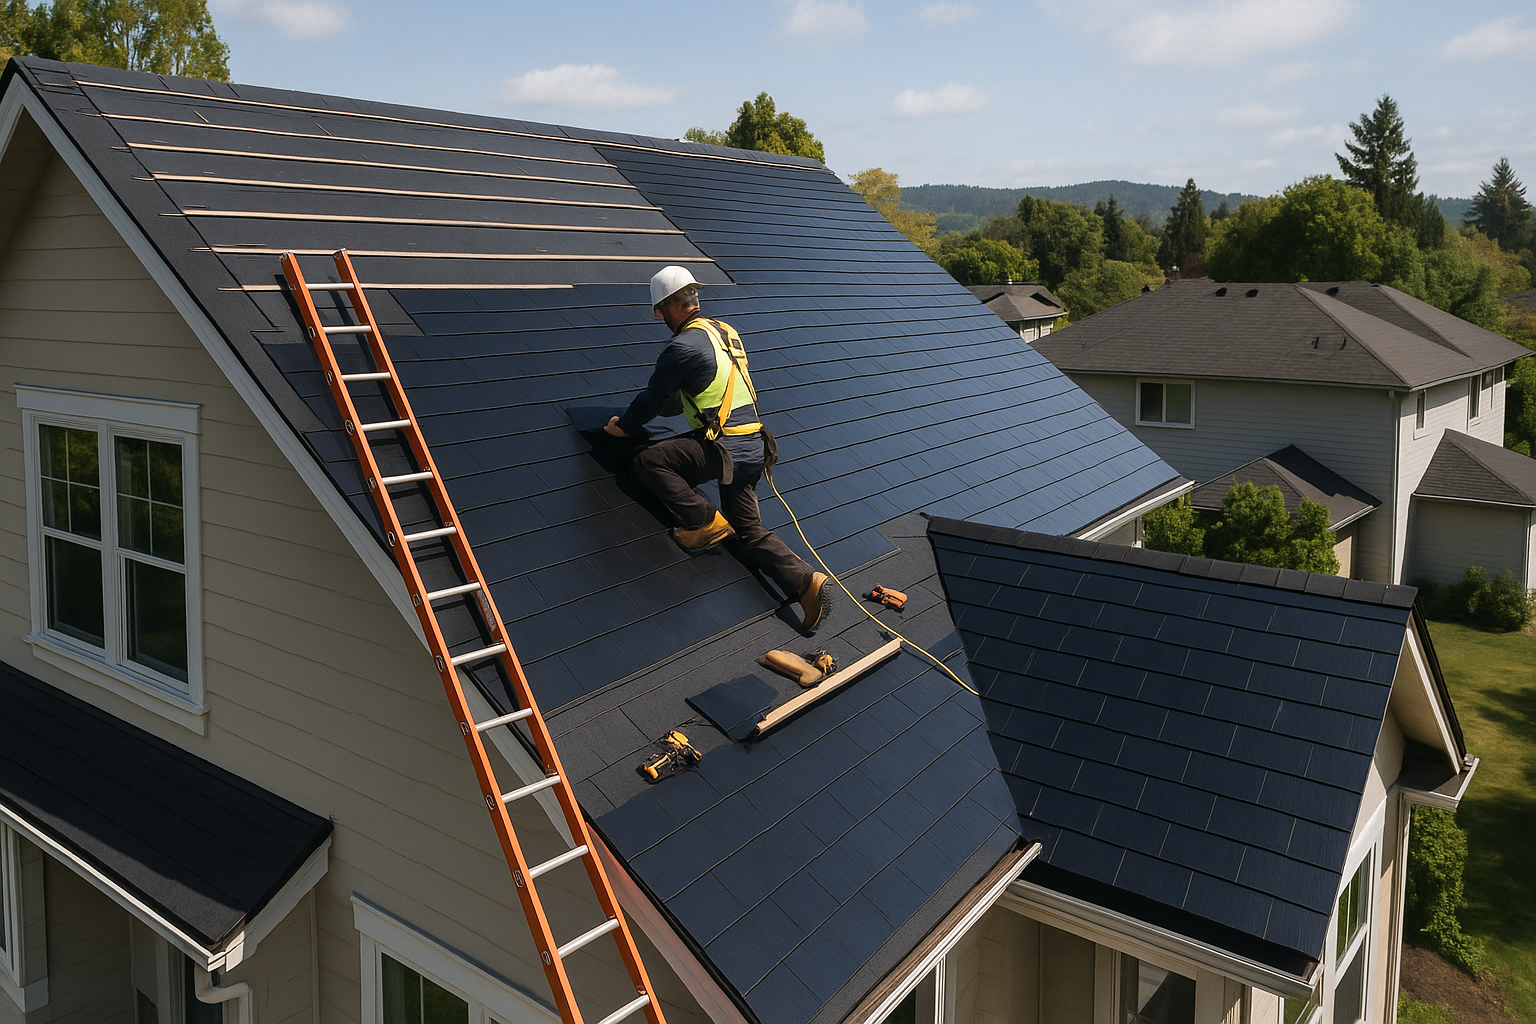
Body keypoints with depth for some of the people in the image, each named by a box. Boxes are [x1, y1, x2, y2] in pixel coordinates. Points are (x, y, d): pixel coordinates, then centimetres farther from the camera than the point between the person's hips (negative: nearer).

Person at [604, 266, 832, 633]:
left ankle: (706, 522, -7)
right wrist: (667, 405, 41)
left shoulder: (682, 348, -11)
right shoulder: (724, 332, 17)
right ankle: (807, 581, -7)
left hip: (724, 447, -9)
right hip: (752, 449, 9)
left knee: (648, 462, -6)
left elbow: (652, 398, 0)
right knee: (751, 533, 10)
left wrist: (624, 425, 17)